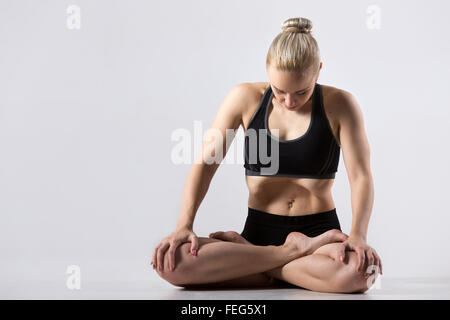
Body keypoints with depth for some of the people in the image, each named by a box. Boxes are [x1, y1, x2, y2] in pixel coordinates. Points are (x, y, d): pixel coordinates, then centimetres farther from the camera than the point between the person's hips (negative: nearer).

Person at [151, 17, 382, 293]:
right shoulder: (245, 98, 0)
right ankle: (292, 252, -15)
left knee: (360, 272, -38)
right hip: (259, 230, 1)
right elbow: (205, 163, -2)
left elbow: (361, 176, -8)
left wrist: (358, 235, -26)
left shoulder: (339, 105, -3)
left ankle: (245, 255, -16)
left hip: (319, 230, -1)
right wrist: (184, 225, -15)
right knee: (170, 262, -25)